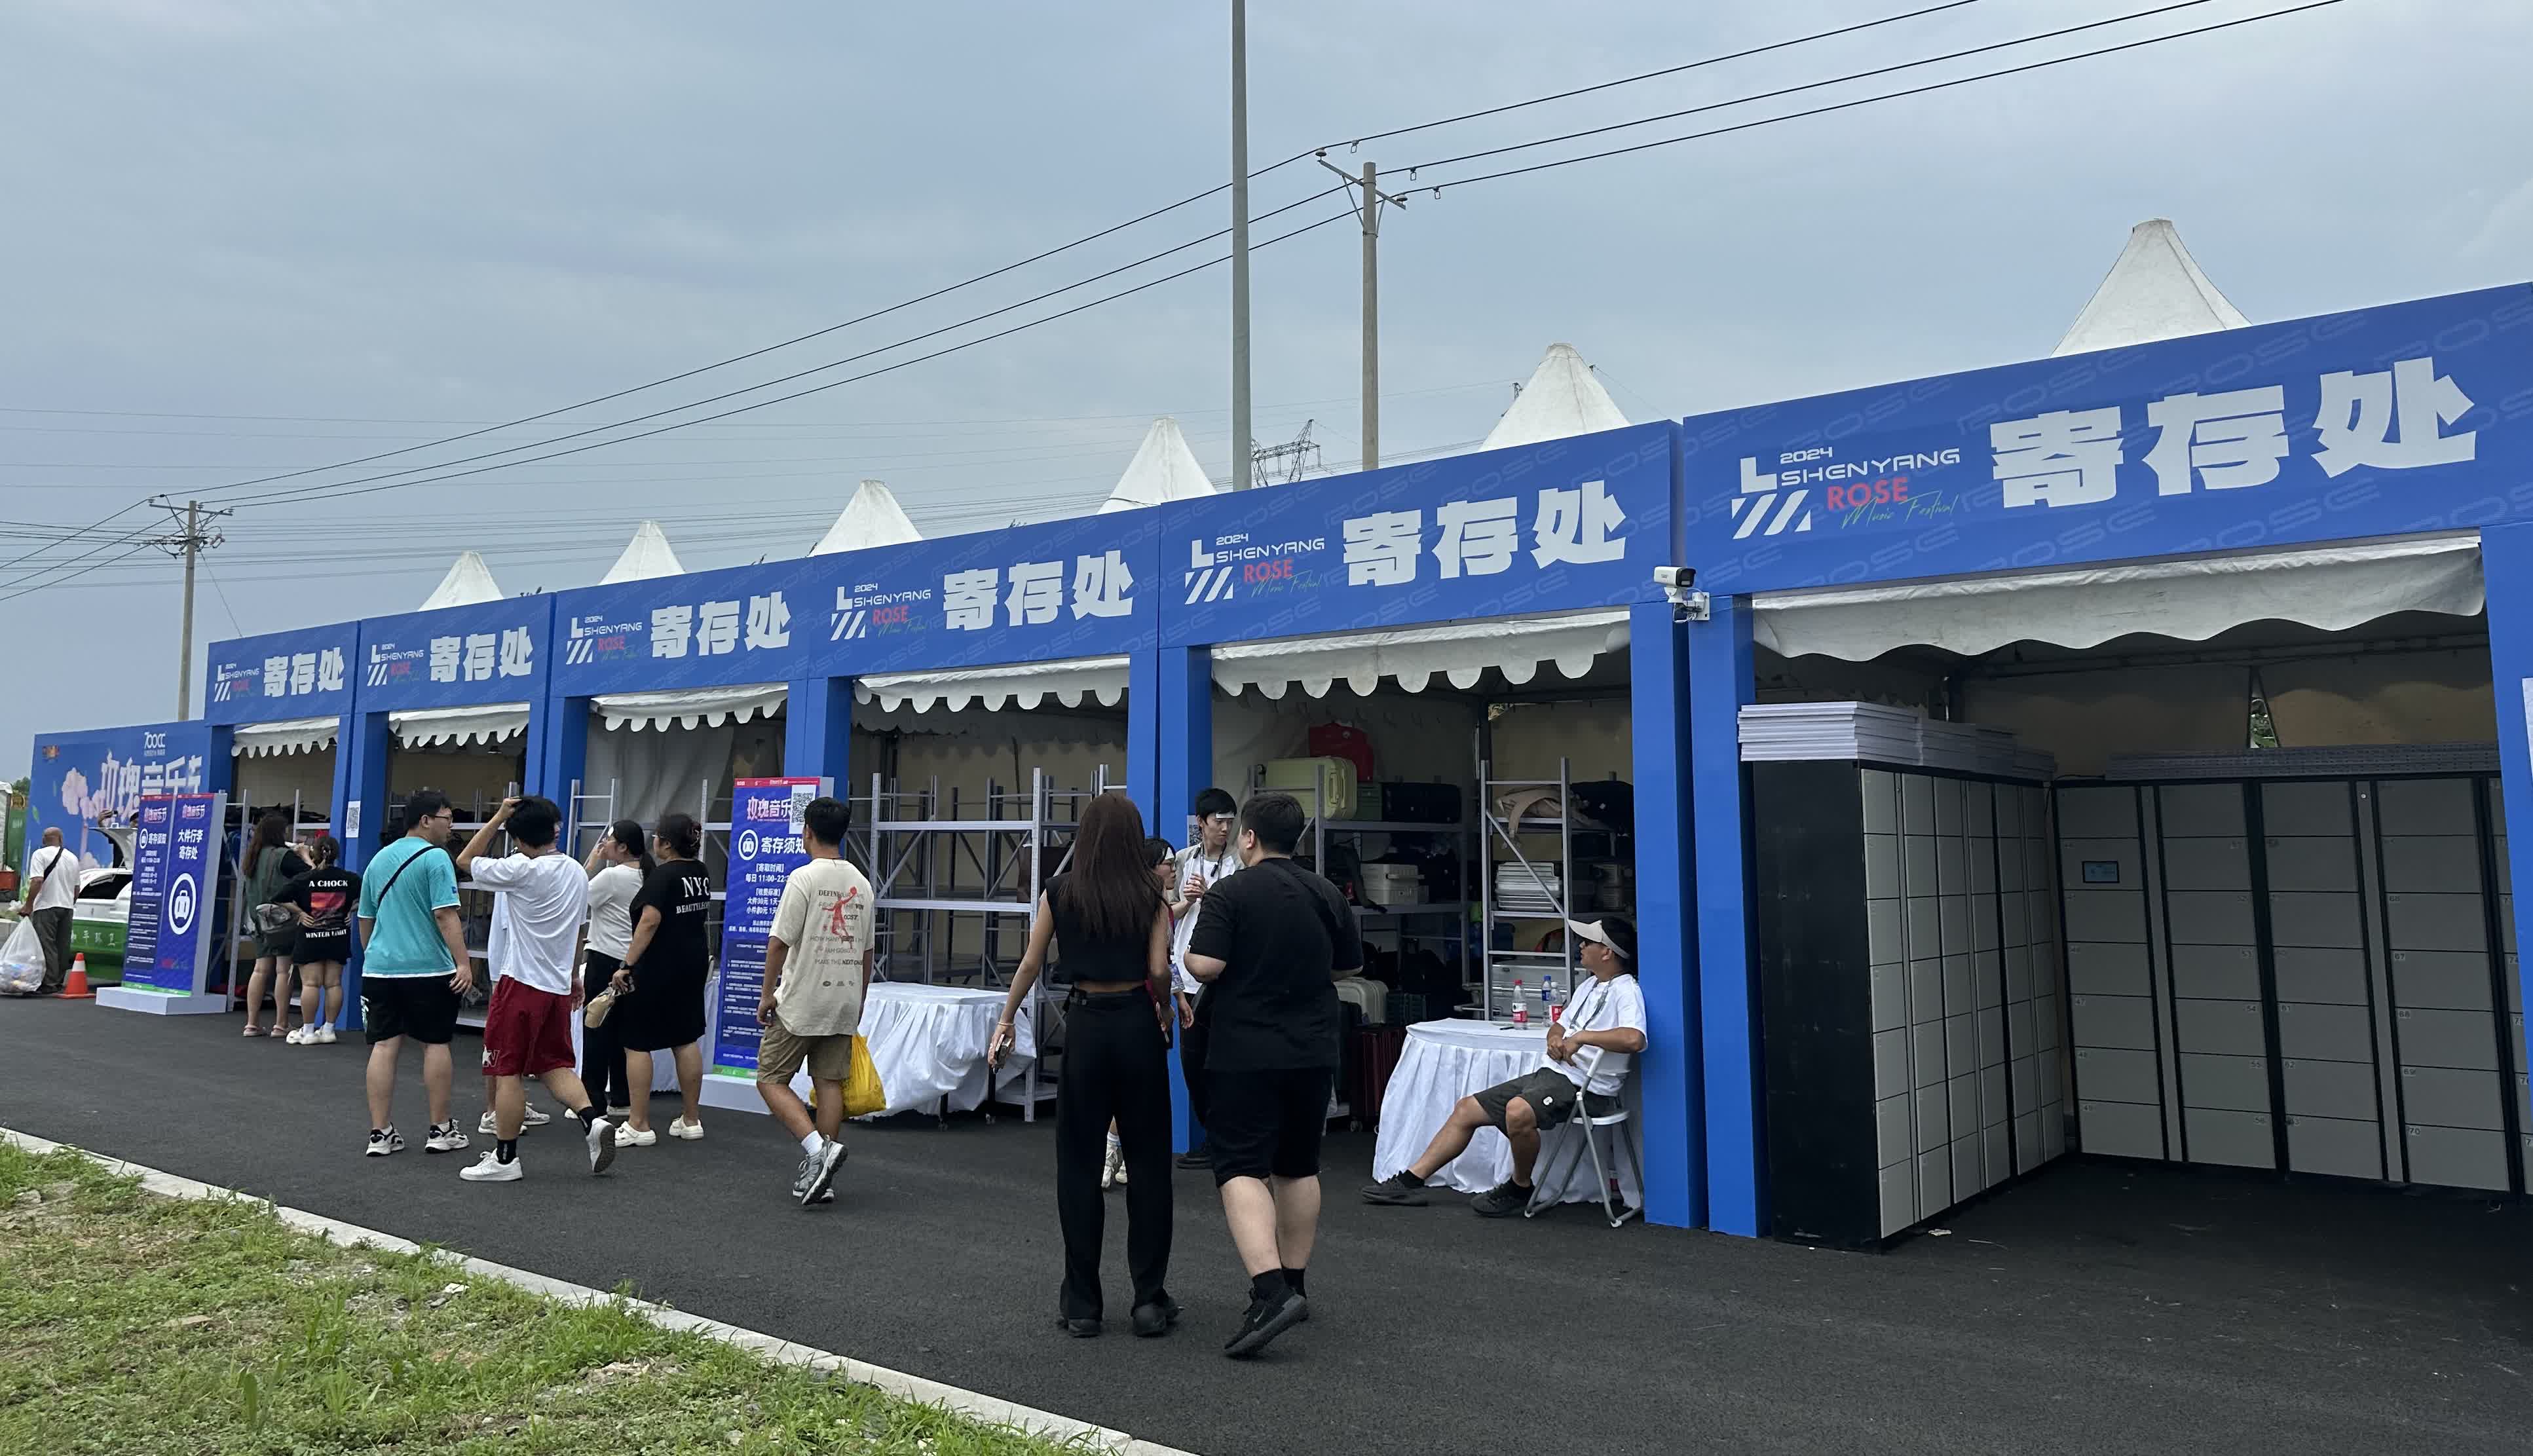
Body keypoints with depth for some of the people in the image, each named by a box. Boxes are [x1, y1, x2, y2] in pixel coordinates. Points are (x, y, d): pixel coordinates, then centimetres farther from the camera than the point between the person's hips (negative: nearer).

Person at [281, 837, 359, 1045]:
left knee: (310, 983, 0)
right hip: (338, 937, 2)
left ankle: (308, 1031, 2)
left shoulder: (304, 878, -7)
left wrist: (299, 912, -2)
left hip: (311, 936, -2)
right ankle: (328, 1030, 11)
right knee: (333, 983, 7)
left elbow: (281, 898, -10)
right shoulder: (349, 879, -2)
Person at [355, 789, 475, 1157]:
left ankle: (380, 1133, 6)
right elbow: (446, 915, -18)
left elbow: (365, 918, 21)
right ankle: (441, 1130, 11)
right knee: (435, 1045, 5)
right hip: (428, 969, -6)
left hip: (379, 969, 6)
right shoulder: (435, 858, -10)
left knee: (384, 1047, 6)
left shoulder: (379, 859, 12)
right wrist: (463, 962, -19)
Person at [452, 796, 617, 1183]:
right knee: (555, 1065, 15)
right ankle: (592, 1121, -3)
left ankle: (505, 1158, 8)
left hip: (521, 982, -7)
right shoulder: (578, 873, 8)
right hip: (558, 986, 7)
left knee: (507, 1071, 2)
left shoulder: (521, 870, -15)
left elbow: (465, 860, -1)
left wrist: (499, 816, -1)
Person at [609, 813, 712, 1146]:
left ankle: (639, 1125, 4)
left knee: (637, 1043, 1)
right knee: (686, 1040, 13)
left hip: (656, 969, -8)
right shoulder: (701, 872, 8)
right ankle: (691, 1120, 18)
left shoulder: (663, 875, -17)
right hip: (693, 965, 8)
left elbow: (650, 921, -25)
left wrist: (627, 964, -24)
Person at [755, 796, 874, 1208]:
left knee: (771, 1079, 3)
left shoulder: (804, 878, -12)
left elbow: (779, 942, -14)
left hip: (801, 1002, -6)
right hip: (844, 1003, 6)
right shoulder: (861, 883, 9)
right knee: (831, 1083, 8)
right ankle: (822, 1175, 9)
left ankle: (817, 1148, -14)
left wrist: (767, 994, -4)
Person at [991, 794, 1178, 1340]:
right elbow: (1158, 971, -7)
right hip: (1138, 1023, 0)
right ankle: (1150, 1299, 11)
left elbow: (1030, 964, 5)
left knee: (1079, 1163, 8)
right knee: (1147, 1162, 7)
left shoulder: (1060, 892, 1)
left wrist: (1006, 1020, 17)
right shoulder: (1150, 895, -2)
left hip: (1085, 1025, 0)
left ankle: (1082, 1304, 13)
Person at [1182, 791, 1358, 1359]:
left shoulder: (1229, 894, -11)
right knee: (1298, 1167, 17)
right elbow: (1348, 967, 14)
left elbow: (1206, 966, -19)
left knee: (1242, 1169, -6)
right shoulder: (1329, 896, 6)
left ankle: (1270, 1291, -21)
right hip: (1314, 1052, 5)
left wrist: (1186, 955, 3)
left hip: (1246, 1053, -5)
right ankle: (1293, 1284, 25)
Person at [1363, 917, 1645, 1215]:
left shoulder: (1626, 991, -11)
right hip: (1549, 1075, 10)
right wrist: (1555, 1038, 3)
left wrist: (1581, 1036, -20)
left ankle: (1520, 1189, -11)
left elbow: (1634, 1039, -30)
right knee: (1467, 1108, 7)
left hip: (1583, 1088, -10)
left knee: (1518, 1111, -38)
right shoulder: (1589, 987, 21)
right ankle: (1410, 1180, 10)